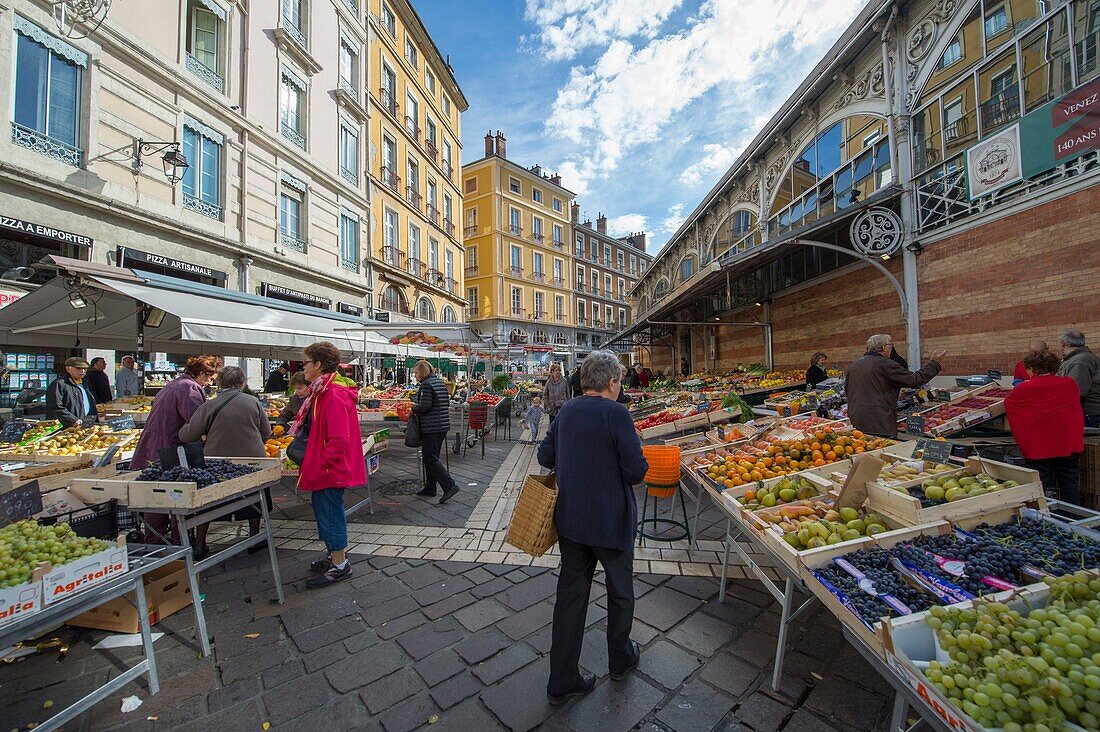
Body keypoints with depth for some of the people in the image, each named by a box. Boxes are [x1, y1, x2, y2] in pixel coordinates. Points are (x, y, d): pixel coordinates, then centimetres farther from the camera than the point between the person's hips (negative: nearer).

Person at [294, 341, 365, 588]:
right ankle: (333, 554, 38)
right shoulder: (322, 391, 11)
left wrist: (320, 466, -21)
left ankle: (340, 565, 18)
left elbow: (338, 438, -28)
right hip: (324, 467, 10)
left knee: (330, 512, 2)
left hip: (330, 468, -10)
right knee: (323, 508, 21)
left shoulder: (334, 394, -23)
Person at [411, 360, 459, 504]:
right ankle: (430, 488, 24)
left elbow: (425, 406, -21)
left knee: (430, 458, -5)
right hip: (443, 424, 10)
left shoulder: (426, 385, -14)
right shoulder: (440, 381, 13)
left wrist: (414, 407, -2)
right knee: (431, 457, 17)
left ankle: (450, 485, -9)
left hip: (432, 427, -10)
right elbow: (447, 399, 18)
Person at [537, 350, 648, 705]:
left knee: (570, 594, 17)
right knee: (620, 592, 21)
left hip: (569, 520, 5)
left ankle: (562, 681, 30)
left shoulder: (566, 411, -1)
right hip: (611, 522, -5)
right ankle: (621, 660, 44)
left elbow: (545, 456, 6)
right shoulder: (616, 414, -20)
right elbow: (637, 471, -19)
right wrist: (639, 465, 2)